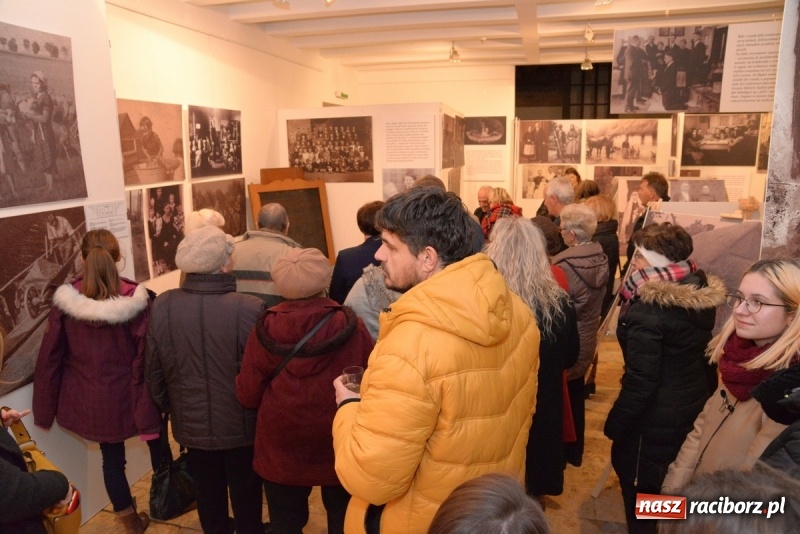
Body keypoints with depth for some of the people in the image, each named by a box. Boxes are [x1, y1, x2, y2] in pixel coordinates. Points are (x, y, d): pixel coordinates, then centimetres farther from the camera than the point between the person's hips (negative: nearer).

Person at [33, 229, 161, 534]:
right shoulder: (134, 299, -18)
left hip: (89, 400, 2)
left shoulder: (65, 299, -10)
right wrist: (150, 412, -12)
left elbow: (49, 358, -4)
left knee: (112, 458, 18)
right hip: (127, 395, -2)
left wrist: (45, 409, 6)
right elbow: (146, 360, -18)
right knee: (156, 442, 23)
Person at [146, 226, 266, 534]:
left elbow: (154, 370, -4)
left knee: (208, 497, 25)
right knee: (246, 498, 20)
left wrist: (168, 407, 15)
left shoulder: (161, 306, -15)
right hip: (241, 424, -3)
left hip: (193, 423, 3)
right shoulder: (250, 308, -28)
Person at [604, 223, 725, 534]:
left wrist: (615, 424, -13)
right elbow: (701, 352, 9)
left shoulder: (648, 312, -29)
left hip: (656, 416, -8)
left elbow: (640, 381, -25)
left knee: (641, 486, 13)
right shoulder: (702, 295, -4)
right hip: (695, 403, 8)